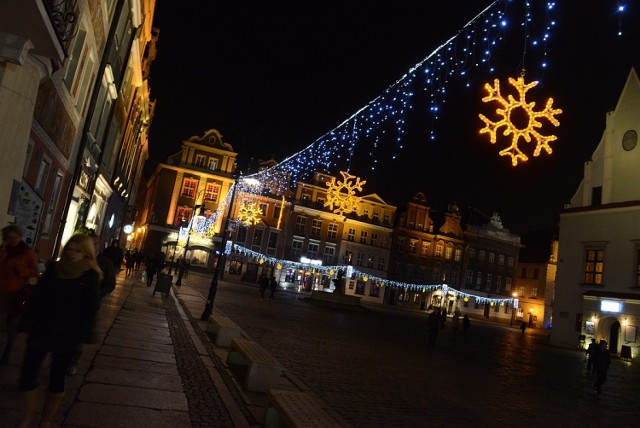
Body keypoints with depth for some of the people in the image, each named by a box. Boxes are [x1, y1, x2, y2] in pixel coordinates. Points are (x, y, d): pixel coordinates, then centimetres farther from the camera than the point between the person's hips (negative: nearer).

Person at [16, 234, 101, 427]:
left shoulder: (90, 276, -9)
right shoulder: (54, 269, -2)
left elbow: (90, 309, -9)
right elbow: (36, 299, 1)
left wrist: (83, 337, -12)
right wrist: (26, 326, -1)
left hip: (67, 335, -2)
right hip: (41, 330, 3)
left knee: (57, 379, 11)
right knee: (28, 374, 6)